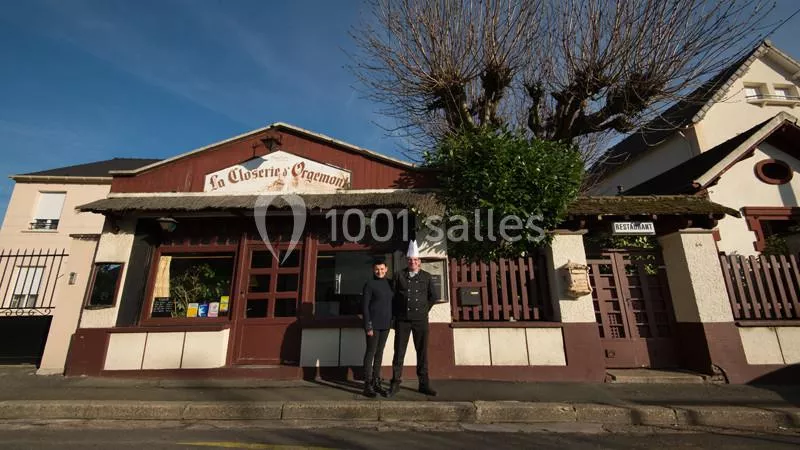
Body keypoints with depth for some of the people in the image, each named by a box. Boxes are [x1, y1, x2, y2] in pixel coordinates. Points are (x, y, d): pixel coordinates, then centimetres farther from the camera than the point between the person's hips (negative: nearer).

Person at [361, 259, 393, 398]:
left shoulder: (389, 283, 8)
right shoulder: (369, 284, -8)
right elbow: (365, 306, -10)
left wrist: (393, 320, 9)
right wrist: (367, 326, -14)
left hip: (386, 323, 5)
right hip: (373, 323, -5)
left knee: (379, 352, 12)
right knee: (371, 352, 1)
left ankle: (376, 382, 21)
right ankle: (367, 385, 9)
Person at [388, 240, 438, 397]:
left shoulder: (426, 277, 5)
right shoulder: (399, 276, 3)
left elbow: (434, 296, 12)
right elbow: (392, 295, 7)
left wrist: (424, 309, 9)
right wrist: (396, 313, 5)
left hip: (420, 320, 1)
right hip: (402, 320, -1)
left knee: (422, 352, 7)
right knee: (399, 352, 4)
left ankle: (424, 384, 18)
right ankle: (395, 383, 15)